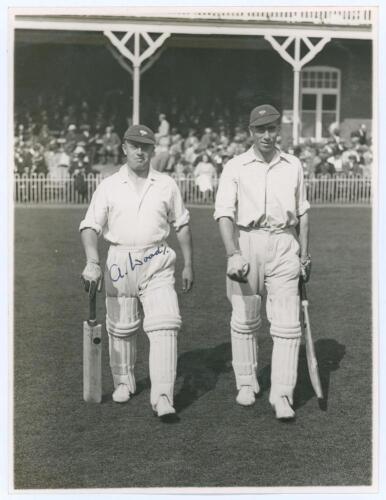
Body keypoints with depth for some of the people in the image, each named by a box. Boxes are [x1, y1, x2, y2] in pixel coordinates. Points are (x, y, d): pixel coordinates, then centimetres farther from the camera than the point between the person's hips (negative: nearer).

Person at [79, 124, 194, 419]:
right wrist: (92, 263, -20)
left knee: (165, 325, -14)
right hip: (119, 262, 1)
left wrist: (188, 265, 12)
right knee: (120, 327, 9)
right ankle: (123, 382, 32)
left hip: (157, 263, 0)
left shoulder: (166, 185, 8)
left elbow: (182, 225, 15)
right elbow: (90, 226, -4)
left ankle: (163, 397, -14)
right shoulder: (109, 186, 3)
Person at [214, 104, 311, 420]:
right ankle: (246, 383, 25)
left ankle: (282, 394, -2)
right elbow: (224, 213, -10)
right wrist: (233, 254, -22)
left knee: (287, 322, -6)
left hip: (284, 245, 1)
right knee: (245, 320, 7)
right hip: (246, 242, -1)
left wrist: (305, 253, 16)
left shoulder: (293, 166, 11)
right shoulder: (235, 167, 1)